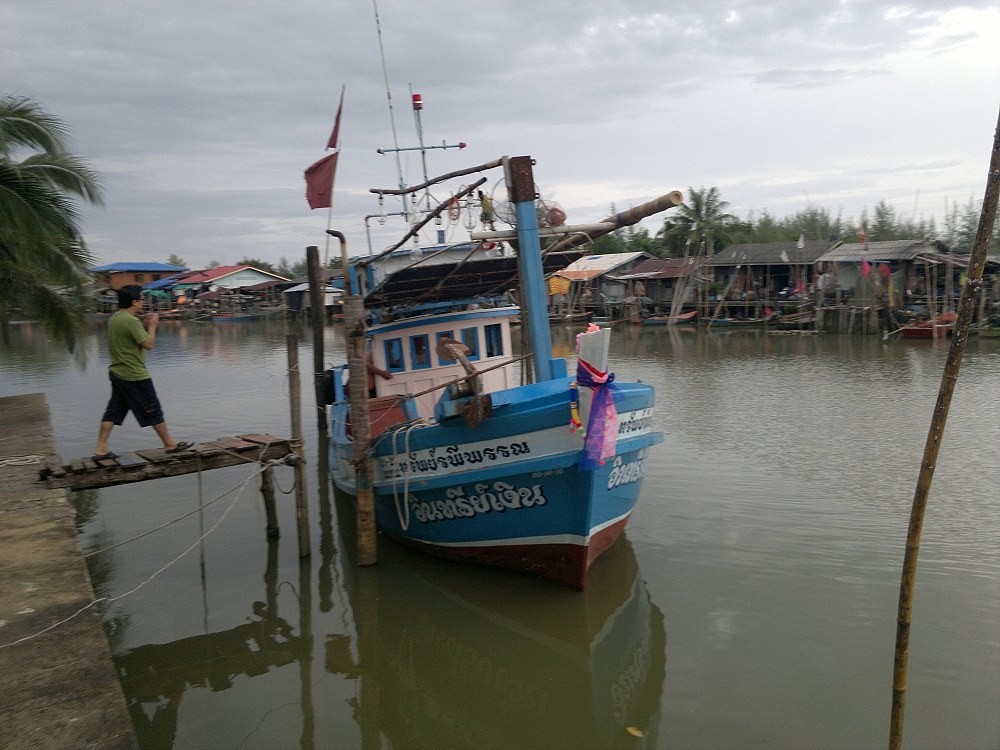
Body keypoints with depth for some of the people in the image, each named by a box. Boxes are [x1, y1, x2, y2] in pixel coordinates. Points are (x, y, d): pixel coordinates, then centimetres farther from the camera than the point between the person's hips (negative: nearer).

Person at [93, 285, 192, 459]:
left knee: (113, 411, 10)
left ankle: (101, 449, 8)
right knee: (153, 410, 3)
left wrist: (144, 326, 12)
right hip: (134, 375, -9)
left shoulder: (113, 319, 9)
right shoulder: (131, 321, -20)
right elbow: (148, 344, -20)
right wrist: (152, 326, -7)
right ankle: (170, 444, 13)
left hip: (117, 373, 9)